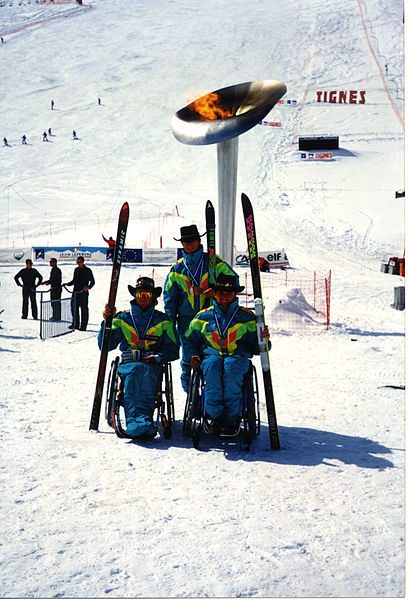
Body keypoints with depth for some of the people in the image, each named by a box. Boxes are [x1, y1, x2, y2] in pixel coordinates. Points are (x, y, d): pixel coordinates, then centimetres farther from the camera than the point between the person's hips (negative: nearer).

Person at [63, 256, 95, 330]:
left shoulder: (87, 270, -1)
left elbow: (92, 282, -2)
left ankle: (83, 326, 0)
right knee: (74, 308, 4)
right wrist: (67, 284, 8)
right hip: (76, 292, 6)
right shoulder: (76, 270, 14)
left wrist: (88, 287, -19)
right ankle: (75, 325, 13)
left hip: (84, 292, -6)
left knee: (84, 309, -3)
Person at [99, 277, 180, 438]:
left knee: (142, 372, -36)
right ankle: (143, 420, -55)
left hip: (152, 366, 0)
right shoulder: (122, 318, 18)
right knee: (135, 371, -35)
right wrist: (107, 322, -5)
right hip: (128, 364, 0)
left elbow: (173, 349, 11)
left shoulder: (163, 321, 17)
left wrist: (157, 357, -8)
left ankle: (134, 422, -54)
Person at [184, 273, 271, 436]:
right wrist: (192, 355, 4)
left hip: (237, 356, -1)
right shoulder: (203, 317, 18)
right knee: (212, 367, -36)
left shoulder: (246, 317, 15)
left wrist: (263, 339, -10)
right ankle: (212, 416, -36)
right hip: (211, 354, 1)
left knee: (231, 368, -37)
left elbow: (255, 347, 13)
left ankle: (231, 418, -34)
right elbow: (190, 340, 24)